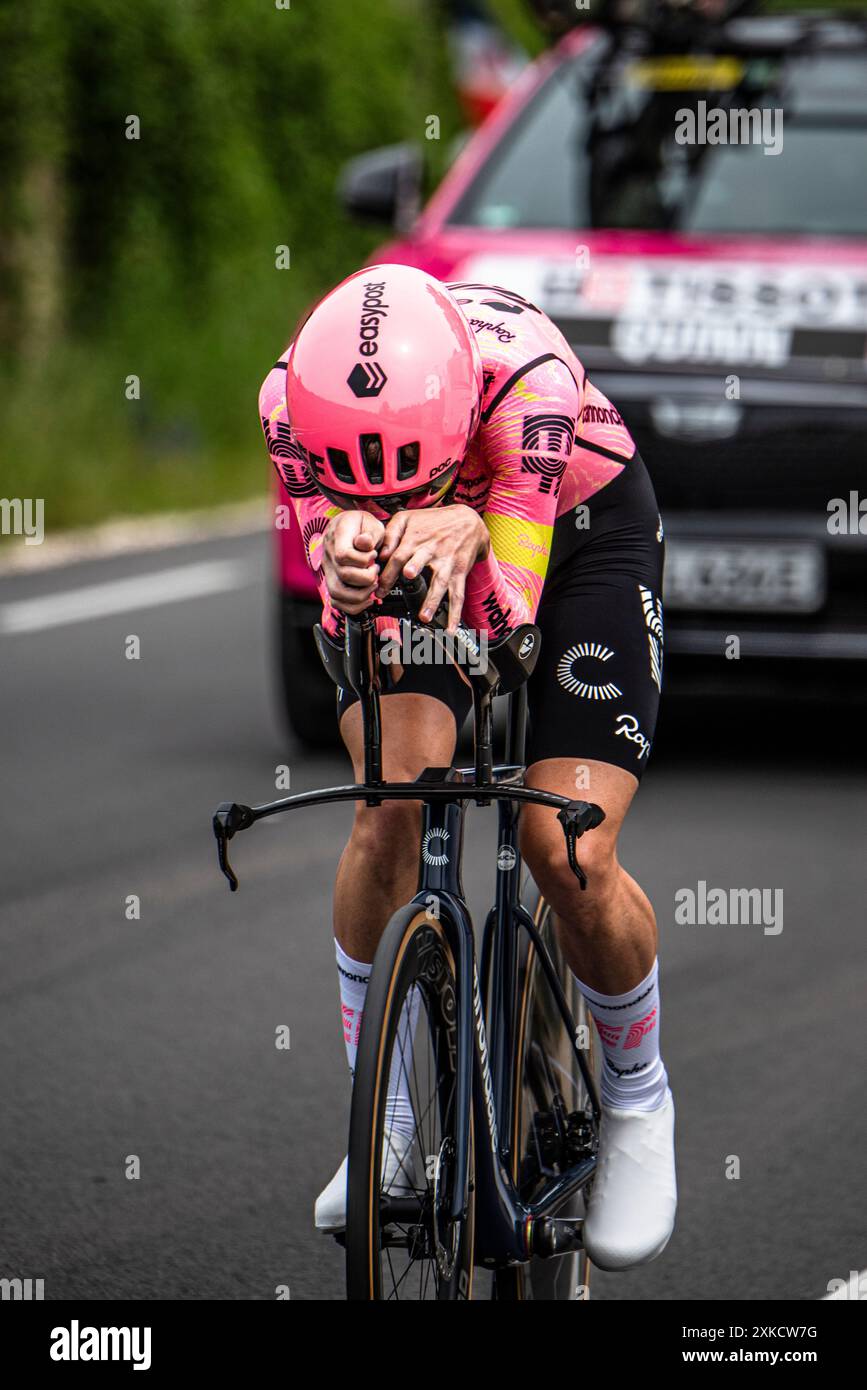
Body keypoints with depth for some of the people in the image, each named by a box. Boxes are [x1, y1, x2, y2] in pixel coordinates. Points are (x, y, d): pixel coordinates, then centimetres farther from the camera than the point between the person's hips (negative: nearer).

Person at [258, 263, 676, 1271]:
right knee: (389, 808, -21)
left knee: (570, 855, -16)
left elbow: (510, 606, -37)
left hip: (575, 534, -2)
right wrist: (354, 549, -54)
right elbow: (346, 602, -31)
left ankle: (637, 1102, 12)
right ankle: (384, 1124, -4)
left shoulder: (525, 374, -40)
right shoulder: (295, 399, -31)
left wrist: (464, 536, -59)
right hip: (414, 556, 2)